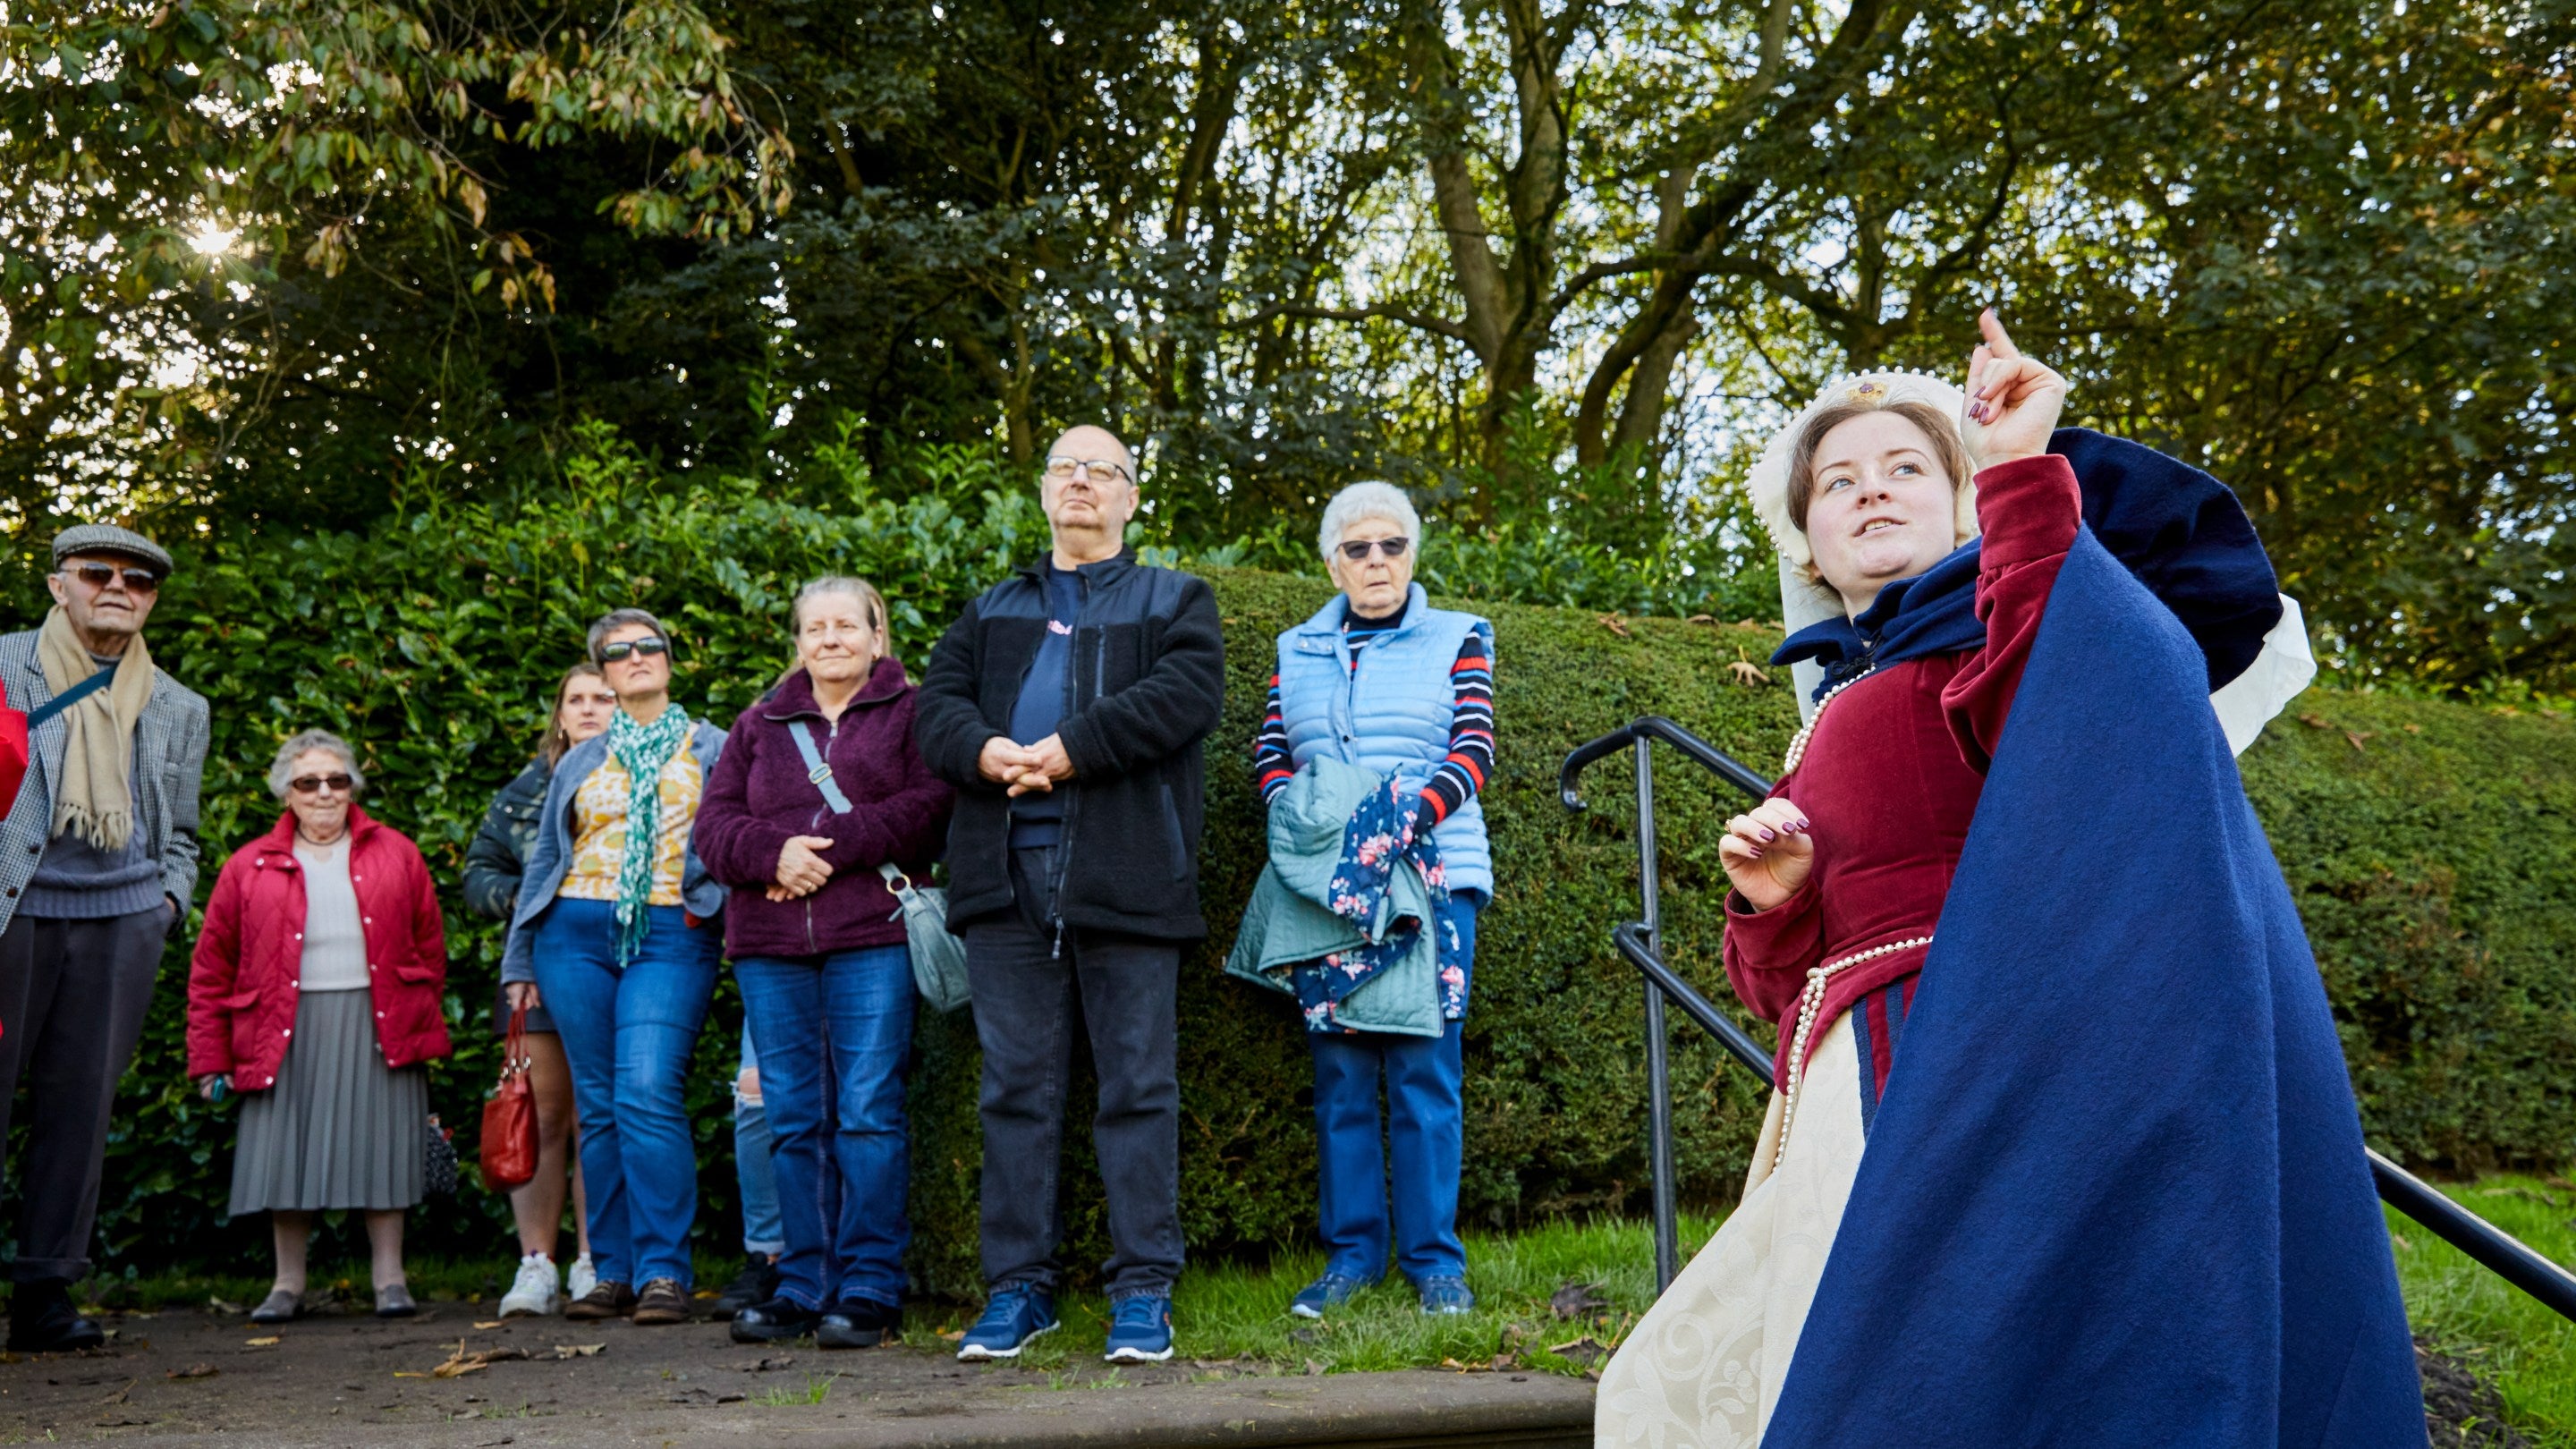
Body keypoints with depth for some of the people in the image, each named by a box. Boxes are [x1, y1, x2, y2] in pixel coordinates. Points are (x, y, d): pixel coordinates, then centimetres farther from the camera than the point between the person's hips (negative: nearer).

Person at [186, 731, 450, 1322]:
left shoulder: (396, 855, 9)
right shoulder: (249, 868, 7)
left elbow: (430, 946, 10)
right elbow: (211, 970, 8)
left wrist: (425, 1023, 4)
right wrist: (210, 1057, 4)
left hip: (376, 1026, 0)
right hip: (291, 1029, 0)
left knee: (379, 1143, 0)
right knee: (288, 1150, 1)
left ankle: (390, 1278, 8)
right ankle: (288, 1283, 15)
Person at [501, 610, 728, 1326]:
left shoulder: (712, 750, 13)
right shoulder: (580, 763, 20)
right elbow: (545, 859, 22)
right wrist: (521, 961, 17)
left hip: (671, 937, -3)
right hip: (576, 936, 3)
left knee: (648, 1094, -17)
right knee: (599, 1105, 2)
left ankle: (664, 1273, -13)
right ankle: (612, 1271, 9)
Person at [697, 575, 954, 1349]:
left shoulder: (913, 713, 7)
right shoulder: (759, 725, 21)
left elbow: (932, 805, -8)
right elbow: (714, 825, 10)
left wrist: (831, 847, -14)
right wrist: (775, 852, -10)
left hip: (872, 939, -4)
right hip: (770, 945, 4)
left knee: (868, 1114, -6)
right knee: (792, 1119, 6)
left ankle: (870, 1287, 0)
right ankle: (804, 1286, 14)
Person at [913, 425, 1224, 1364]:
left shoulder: (1172, 602, 13)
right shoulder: (992, 611, 24)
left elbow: (1187, 693, -6)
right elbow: (938, 704, 11)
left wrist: (1071, 748, -15)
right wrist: (986, 752, -12)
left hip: (1125, 874, -3)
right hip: (1007, 873, 3)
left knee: (1137, 1084, -2)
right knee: (1016, 1085, 5)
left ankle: (1144, 1288, 4)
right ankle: (1019, 1284, 12)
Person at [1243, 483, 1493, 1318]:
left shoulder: (1456, 640, 10)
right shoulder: (1298, 651, 17)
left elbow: (1473, 751, -1)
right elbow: (1270, 759, 10)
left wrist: (1413, 816, -18)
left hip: (1431, 874, -2)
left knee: (1425, 1068, -4)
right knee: (1339, 1070, 1)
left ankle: (1433, 1256, 4)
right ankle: (1353, 1251, 10)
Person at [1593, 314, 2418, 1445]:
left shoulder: (1992, 629, 2)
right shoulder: (1833, 719, 23)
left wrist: (2030, 472, -27)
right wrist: (1769, 903, 3)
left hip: (1968, 1088, -8)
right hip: (1856, 1089, 8)